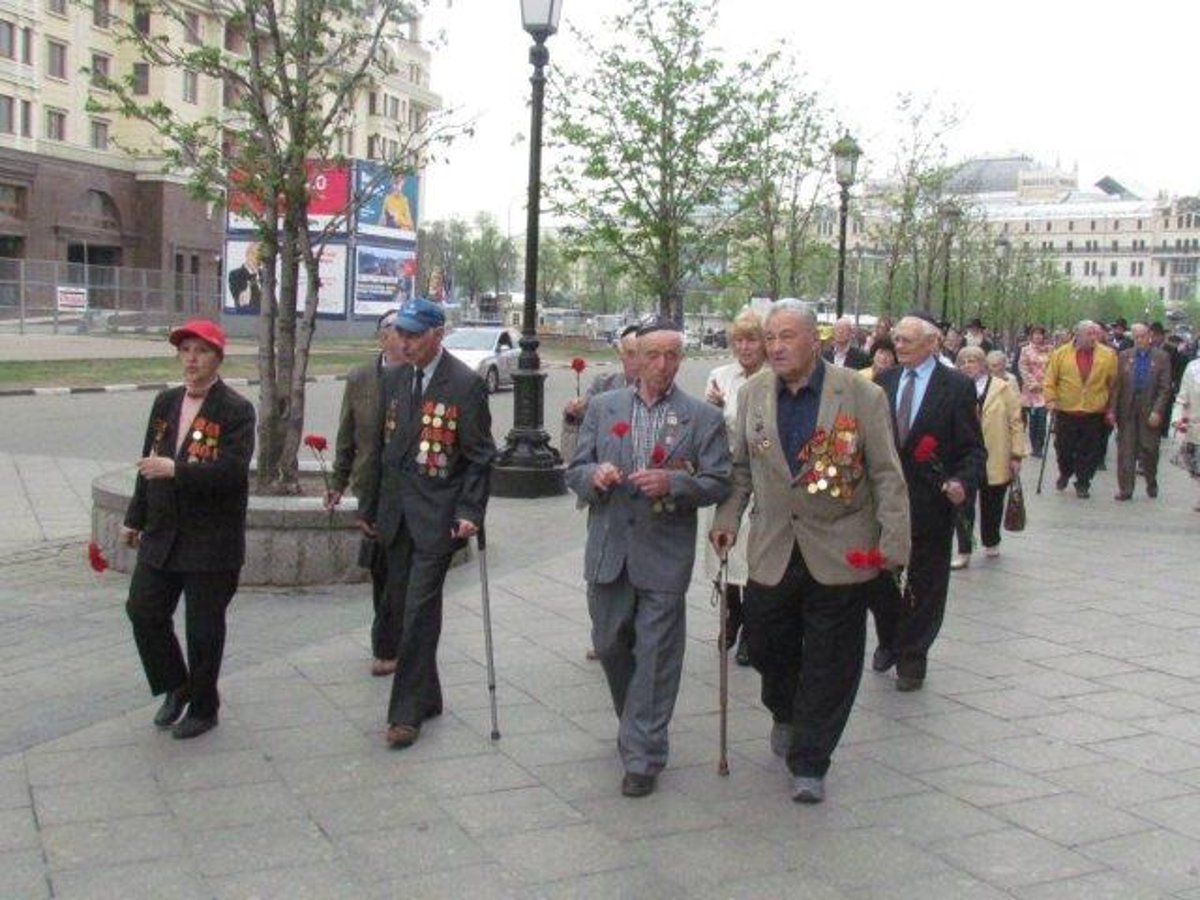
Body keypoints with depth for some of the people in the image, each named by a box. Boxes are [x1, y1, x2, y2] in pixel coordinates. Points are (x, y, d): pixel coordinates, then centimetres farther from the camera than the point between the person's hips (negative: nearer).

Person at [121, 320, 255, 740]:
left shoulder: (236, 409, -11)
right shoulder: (166, 402, 10)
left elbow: (233, 469, -22)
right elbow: (150, 462, 17)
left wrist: (177, 469, -27)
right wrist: (136, 517, 19)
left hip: (211, 539, -6)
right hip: (162, 533, 6)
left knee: (203, 627, 4)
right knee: (144, 611, 7)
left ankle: (203, 708, 23)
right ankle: (176, 688, 29)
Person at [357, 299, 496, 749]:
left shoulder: (466, 384, -7)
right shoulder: (393, 378, 11)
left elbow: (479, 457, -6)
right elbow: (382, 446, 16)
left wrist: (470, 511, -14)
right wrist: (369, 506, 16)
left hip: (437, 516, -6)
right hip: (396, 513, 6)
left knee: (419, 610, -8)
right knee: (399, 607, 9)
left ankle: (407, 711, -1)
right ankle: (426, 696, 23)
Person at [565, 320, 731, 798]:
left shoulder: (703, 417, -1)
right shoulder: (602, 407, 7)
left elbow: (718, 484, -3)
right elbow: (575, 472, 8)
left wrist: (672, 483, -20)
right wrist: (595, 475, -15)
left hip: (664, 552, -3)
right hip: (609, 549, 3)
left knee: (655, 655, 0)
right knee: (609, 644, 14)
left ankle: (642, 756, 9)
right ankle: (635, 722, 39)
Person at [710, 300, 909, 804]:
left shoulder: (861, 396, -7)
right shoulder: (753, 395, 4)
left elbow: (886, 475, -6)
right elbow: (741, 467, 13)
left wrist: (894, 540, -11)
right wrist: (727, 518, 2)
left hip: (840, 554, -3)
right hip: (773, 551, 3)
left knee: (829, 666, 3)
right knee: (767, 647, 12)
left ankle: (809, 765, 18)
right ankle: (786, 715, 45)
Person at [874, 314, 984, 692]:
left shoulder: (956, 386, -5)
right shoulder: (884, 381, 7)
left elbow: (973, 448, -5)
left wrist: (962, 482, -22)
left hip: (931, 501, -3)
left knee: (925, 583, 7)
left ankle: (912, 657, 21)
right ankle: (888, 642, 34)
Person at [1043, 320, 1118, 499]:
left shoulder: (1108, 355, 1)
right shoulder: (1061, 354, -1)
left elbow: (1114, 383, 5)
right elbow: (1050, 380, 2)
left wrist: (1111, 409, 3)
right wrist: (1051, 399, -10)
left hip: (1094, 413, 0)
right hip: (1066, 412, 0)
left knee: (1090, 452, 3)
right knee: (1063, 448, 10)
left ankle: (1083, 484, 16)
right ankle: (1064, 474, 36)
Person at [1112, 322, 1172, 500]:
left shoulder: (1161, 357, 1)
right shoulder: (1124, 356, 6)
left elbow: (1165, 388, -4)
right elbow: (1116, 385, 4)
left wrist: (1157, 411, -13)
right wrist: (1112, 410, -3)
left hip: (1150, 412, -1)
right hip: (1127, 411, 1)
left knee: (1149, 450, 6)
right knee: (1125, 452, 1)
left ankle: (1151, 483, 28)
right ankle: (1125, 489, 6)